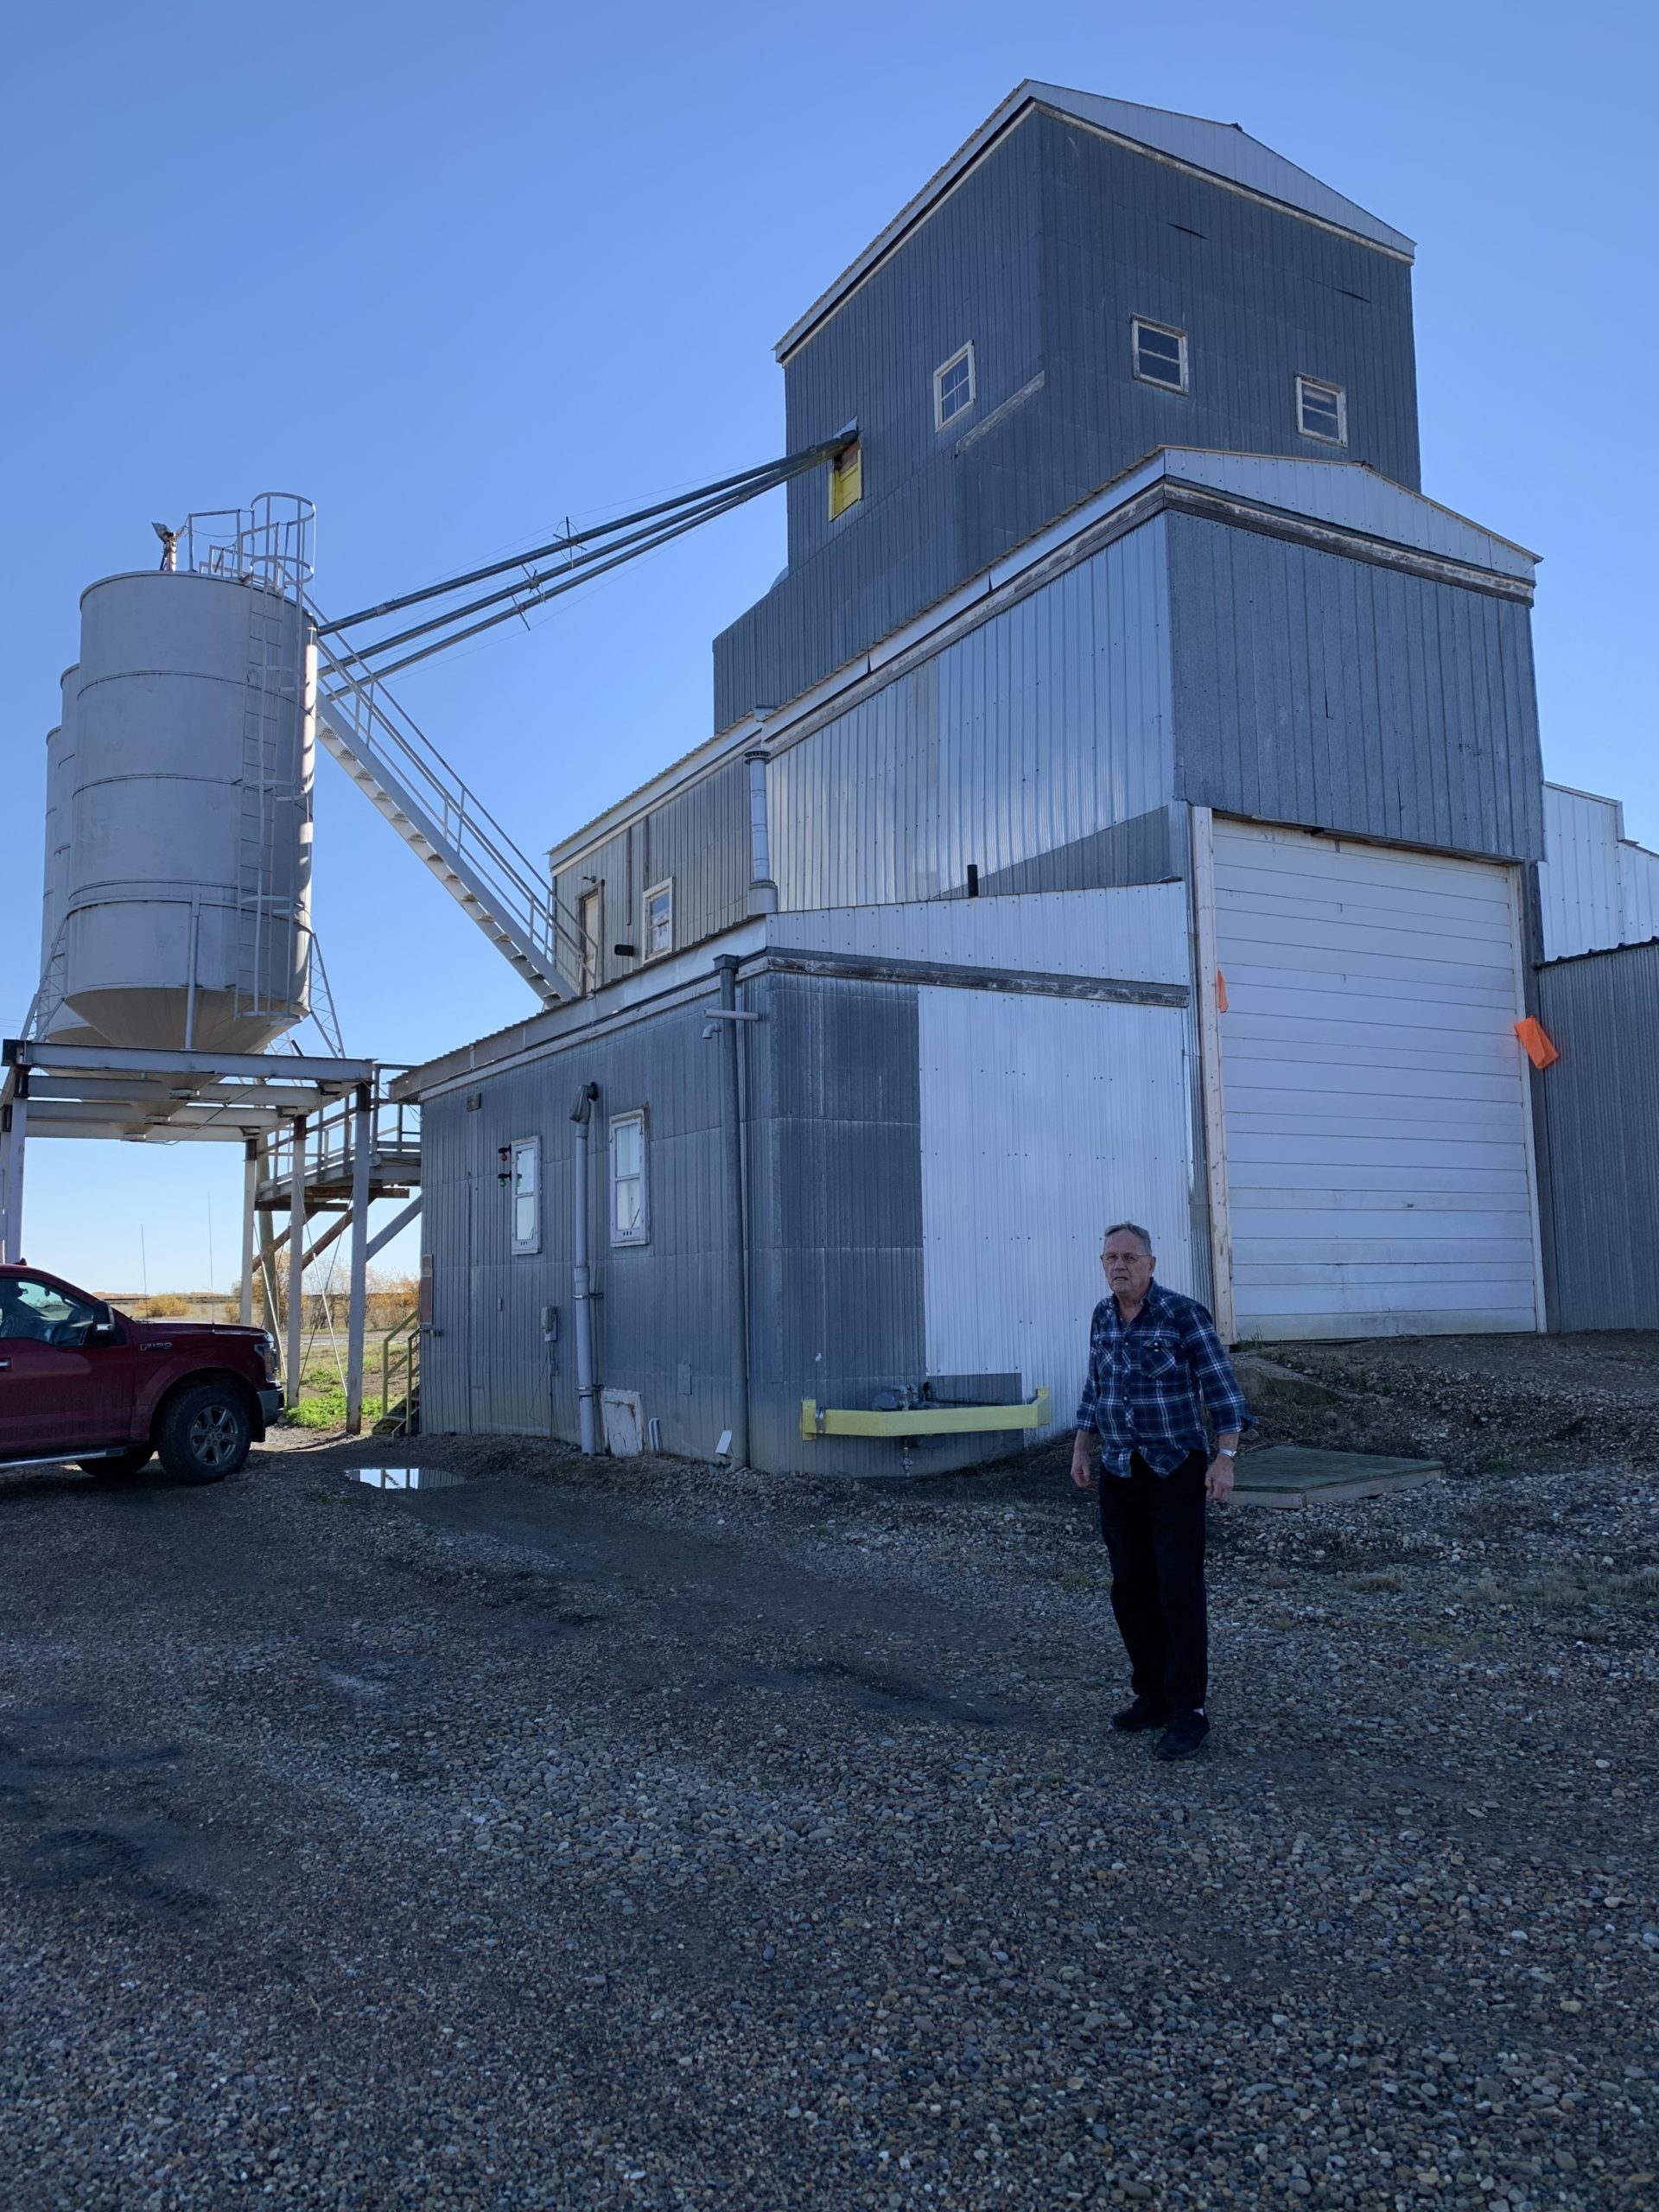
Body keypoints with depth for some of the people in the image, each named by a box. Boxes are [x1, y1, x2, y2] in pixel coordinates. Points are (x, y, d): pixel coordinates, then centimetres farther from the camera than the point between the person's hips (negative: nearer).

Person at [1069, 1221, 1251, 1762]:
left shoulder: (1184, 1314, -12)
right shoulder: (1102, 1317, 6)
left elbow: (1222, 1388, -11)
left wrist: (1225, 1458, -17)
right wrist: (1080, 1449, 17)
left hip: (1176, 1470, -6)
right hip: (1119, 1474, 6)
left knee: (1179, 1590, -6)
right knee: (1131, 1590, 10)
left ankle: (1189, 1712, 3)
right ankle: (1151, 1697, 23)